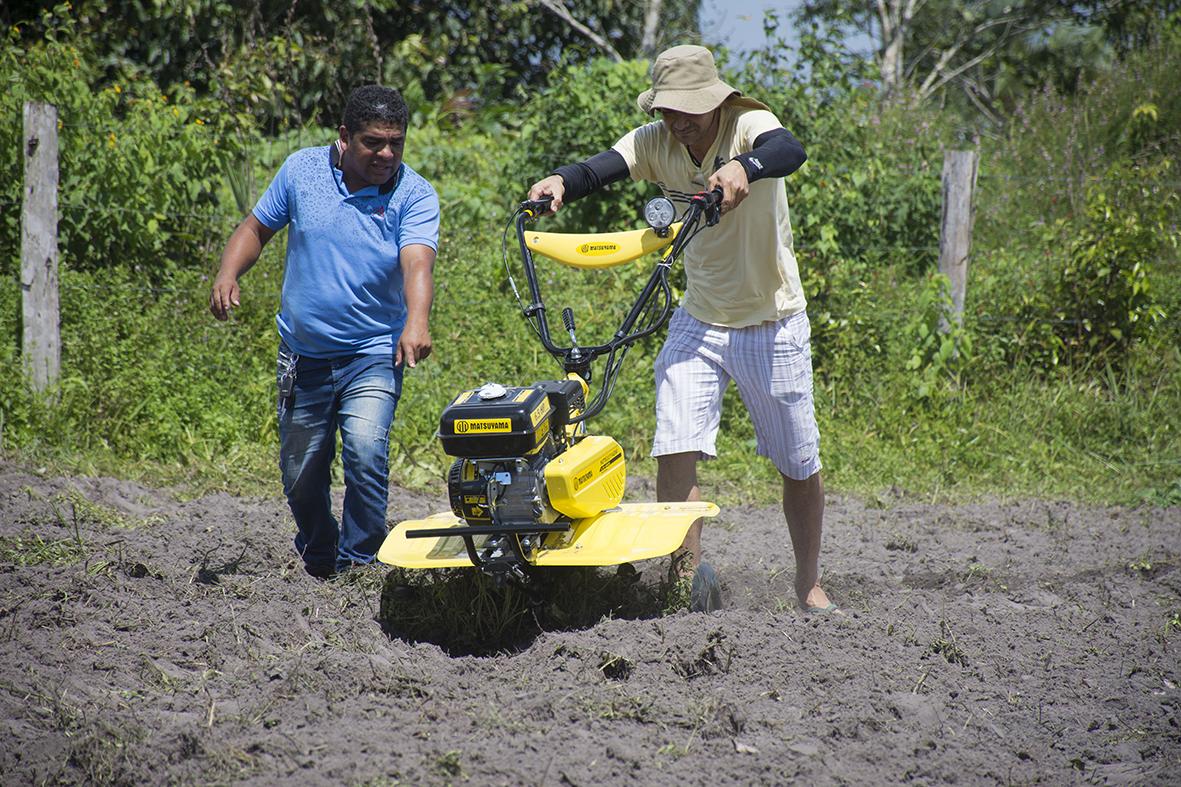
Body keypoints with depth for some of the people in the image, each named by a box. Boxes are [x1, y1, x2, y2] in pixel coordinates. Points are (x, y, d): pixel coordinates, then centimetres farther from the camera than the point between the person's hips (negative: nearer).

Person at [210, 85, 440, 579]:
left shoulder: (414, 195, -9)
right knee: (301, 477, 10)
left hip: (373, 356, -3)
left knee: (366, 452, -24)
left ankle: (358, 565, -9)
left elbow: (417, 263, -24)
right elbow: (256, 228, 11)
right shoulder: (302, 171, 0)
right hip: (304, 355, 3)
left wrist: (416, 321, -42)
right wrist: (228, 274, -7)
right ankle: (319, 565, 36)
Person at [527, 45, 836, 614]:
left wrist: (742, 168, -63)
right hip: (698, 320, 3)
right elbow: (602, 168, -23)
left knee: (800, 466, 8)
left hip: (772, 325, -3)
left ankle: (810, 587, 25)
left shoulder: (748, 126, -19)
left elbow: (788, 151, -41)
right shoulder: (656, 143, -7)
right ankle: (690, 581, -8)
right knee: (675, 450, -14)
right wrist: (561, 182, -45)